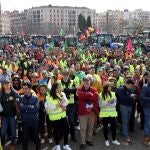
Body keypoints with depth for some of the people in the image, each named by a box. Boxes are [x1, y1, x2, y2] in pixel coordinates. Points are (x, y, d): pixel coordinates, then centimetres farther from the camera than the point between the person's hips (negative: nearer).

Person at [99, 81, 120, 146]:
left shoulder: (113, 94, 1)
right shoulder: (101, 95, -6)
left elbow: (115, 103, 2)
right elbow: (100, 105, -10)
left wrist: (110, 103, -14)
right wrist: (108, 102, -20)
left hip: (112, 113, 2)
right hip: (104, 114, -2)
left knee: (114, 126, 6)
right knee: (105, 127, 8)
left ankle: (114, 140, 24)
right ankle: (106, 140, 24)